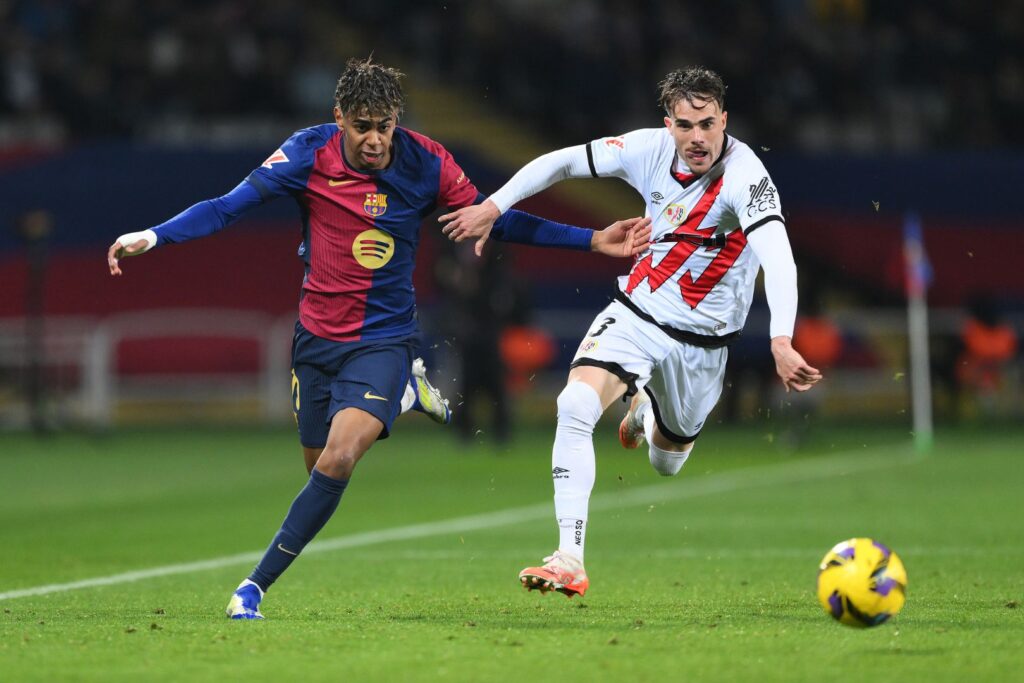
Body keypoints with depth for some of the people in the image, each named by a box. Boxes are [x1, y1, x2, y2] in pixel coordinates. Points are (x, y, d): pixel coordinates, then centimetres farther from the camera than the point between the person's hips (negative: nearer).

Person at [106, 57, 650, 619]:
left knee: (340, 460, -23)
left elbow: (495, 221, 1)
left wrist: (592, 241, -3)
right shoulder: (307, 154, -11)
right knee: (319, 463, 11)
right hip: (317, 336, 3)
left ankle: (256, 586, -14)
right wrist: (151, 237, -21)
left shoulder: (425, 163, -11)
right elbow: (227, 208, -8)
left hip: (382, 340, -2)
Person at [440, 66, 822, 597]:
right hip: (636, 310, 2)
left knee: (665, 462, 16)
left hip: (701, 338, -2)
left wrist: (781, 342, -54)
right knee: (575, 404, -25)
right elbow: (562, 162, 3)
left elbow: (777, 256, -39)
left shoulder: (744, 175, -25)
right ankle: (569, 560, -22)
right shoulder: (650, 149, -11)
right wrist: (492, 207, -2)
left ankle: (649, 412, 55)